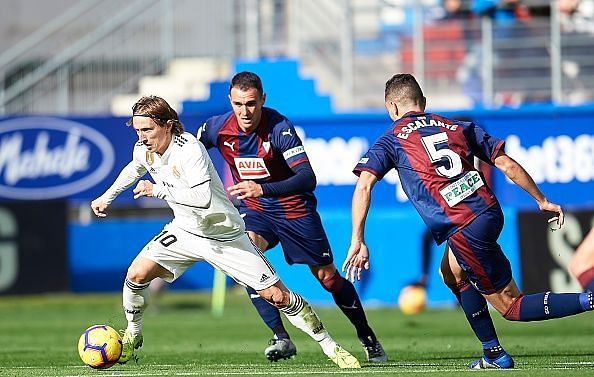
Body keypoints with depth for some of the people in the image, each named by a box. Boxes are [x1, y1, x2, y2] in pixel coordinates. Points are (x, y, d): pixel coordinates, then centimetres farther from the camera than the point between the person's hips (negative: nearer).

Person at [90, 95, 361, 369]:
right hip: (185, 230, 6)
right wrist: (107, 197, 25)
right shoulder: (143, 149, -6)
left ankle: (329, 346, 5)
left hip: (225, 236, -6)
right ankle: (132, 336, 13)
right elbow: (134, 169, 21)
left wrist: (156, 190, -36)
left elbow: (202, 198, -43)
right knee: (137, 274, -12)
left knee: (276, 295, -7)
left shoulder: (189, 149, -30)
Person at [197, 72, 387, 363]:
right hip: (254, 210, 3)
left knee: (328, 278, 3)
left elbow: (308, 178, -33)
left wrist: (263, 189, -46)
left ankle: (368, 338, 26)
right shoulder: (218, 127, -14)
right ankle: (281, 338, -21)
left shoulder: (279, 127, -26)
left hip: (293, 208, -3)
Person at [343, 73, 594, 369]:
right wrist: (542, 201, 22)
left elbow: (364, 186, -6)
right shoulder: (458, 127, 18)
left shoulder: (391, 140, 8)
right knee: (452, 274, 31)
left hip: (465, 230, -6)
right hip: (489, 210, 6)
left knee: (511, 306, 3)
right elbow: (506, 164, 14)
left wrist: (357, 241, -8)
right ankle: (494, 354, 29)